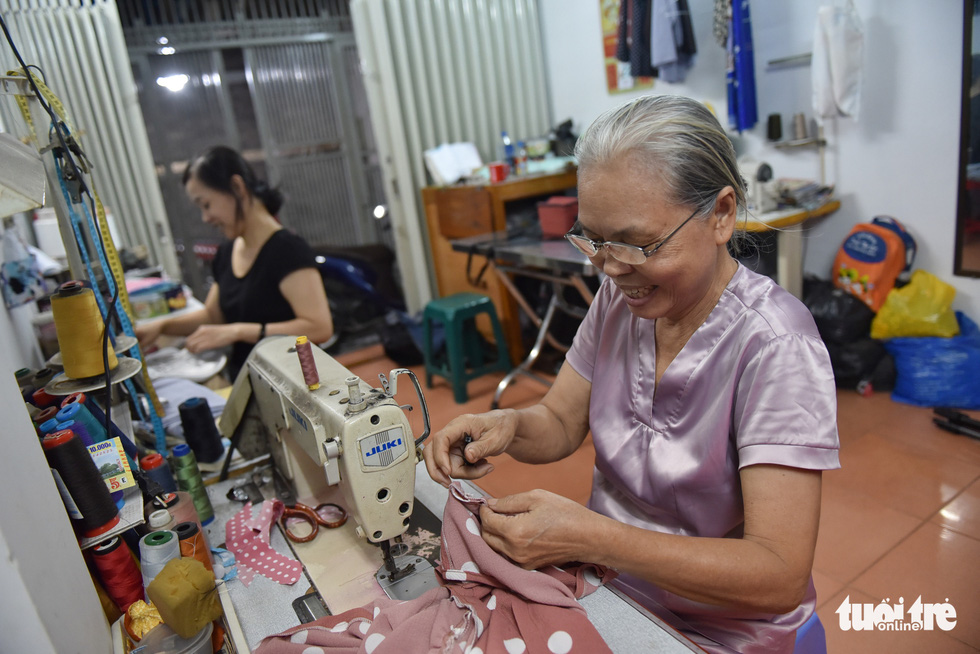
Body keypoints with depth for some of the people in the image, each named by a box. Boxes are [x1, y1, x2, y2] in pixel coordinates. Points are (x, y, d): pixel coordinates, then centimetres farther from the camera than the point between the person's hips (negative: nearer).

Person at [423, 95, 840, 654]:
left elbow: (780, 577, -26)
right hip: (608, 583, 5)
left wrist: (590, 539, -34)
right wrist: (508, 426, -19)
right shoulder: (619, 297, -6)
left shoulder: (774, 345, -25)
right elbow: (561, 424, 3)